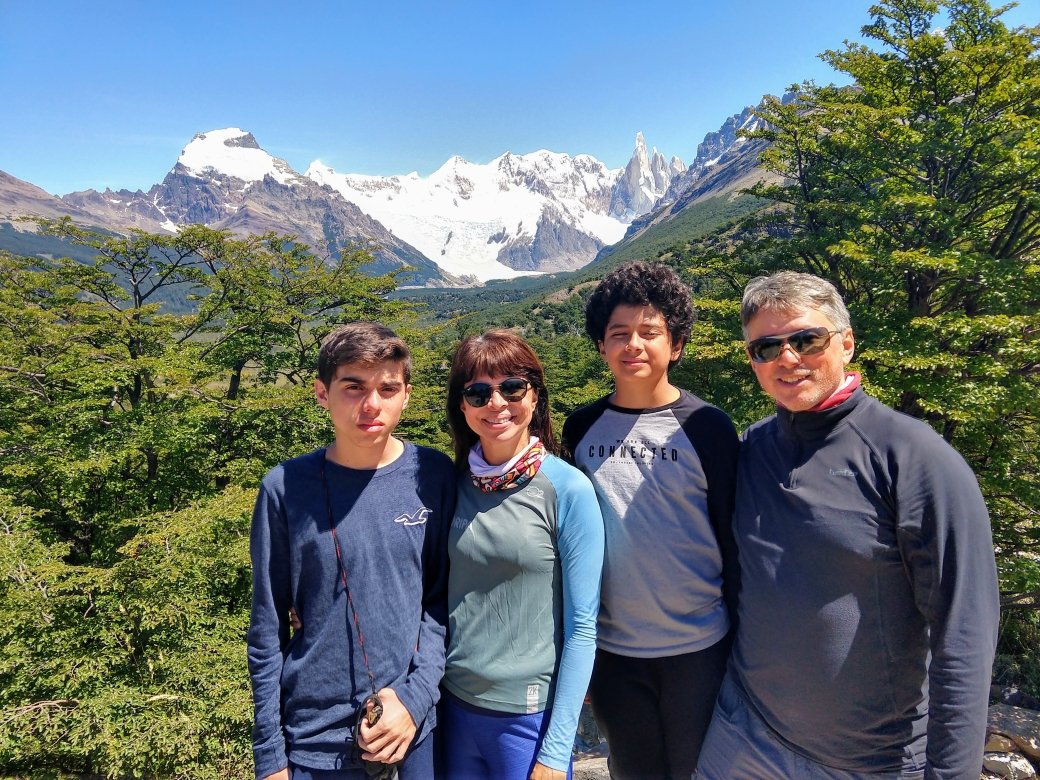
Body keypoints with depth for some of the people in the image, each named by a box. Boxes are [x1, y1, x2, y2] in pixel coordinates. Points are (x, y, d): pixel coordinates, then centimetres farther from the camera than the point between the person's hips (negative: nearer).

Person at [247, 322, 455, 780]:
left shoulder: (433, 477, -8)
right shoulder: (286, 488, -10)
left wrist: (415, 697, -11)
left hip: (412, 734, 1)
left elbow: (442, 599, -1)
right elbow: (267, 634, -3)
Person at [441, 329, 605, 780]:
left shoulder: (568, 490, -15)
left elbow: (581, 626, -12)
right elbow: (436, 594, 7)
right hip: (454, 705, 4)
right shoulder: (450, 484, -4)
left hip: (530, 715, -3)